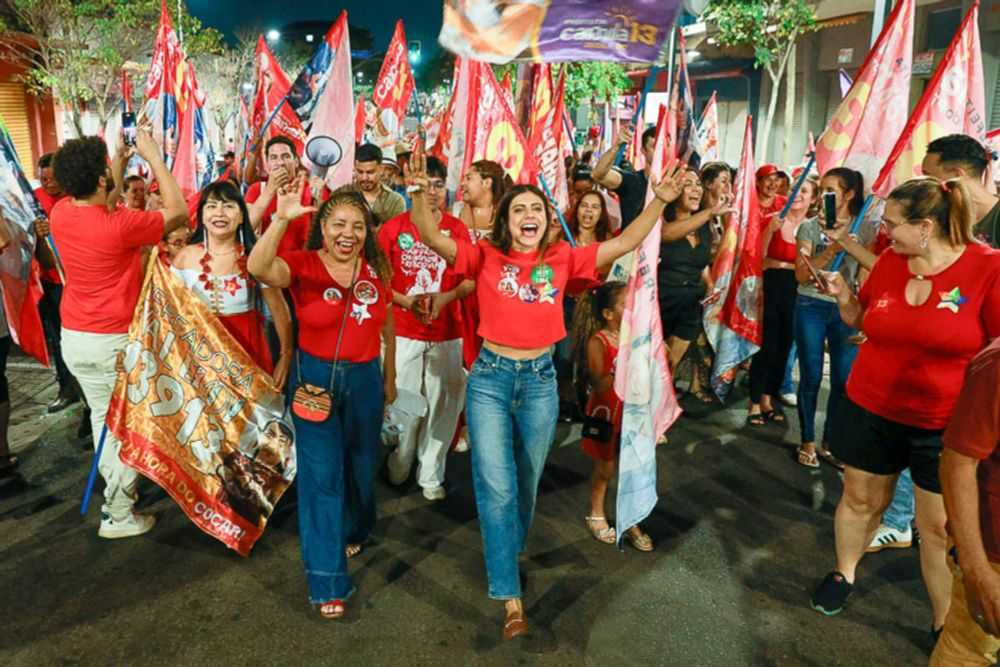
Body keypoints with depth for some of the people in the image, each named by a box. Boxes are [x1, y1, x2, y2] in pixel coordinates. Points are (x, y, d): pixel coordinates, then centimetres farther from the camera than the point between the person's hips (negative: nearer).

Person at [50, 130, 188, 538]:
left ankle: (116, 487, 32)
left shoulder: (60, 213, -3)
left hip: (73, 337, 6)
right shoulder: (120, 224, -23)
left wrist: (120, 163, 19)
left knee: (101, 416, 18)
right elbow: (179, 212, -11)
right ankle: (118, 514, 14)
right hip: (116, 340, -6)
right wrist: (154, 156, -7)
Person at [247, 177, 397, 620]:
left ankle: (355, 532, 50)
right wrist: (281, 218, -43)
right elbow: (259, 268, -33)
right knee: (321, 476, 0)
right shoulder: (303, 265, -11)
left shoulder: (376, 269, -1)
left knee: (361, 464, 20)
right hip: (316, 378, -3)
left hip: (365, 378, 4)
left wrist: (389, 377, 14)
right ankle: (327, 582, 13)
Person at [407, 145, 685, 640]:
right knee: (496, 487, -4)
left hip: (540, 380, 2)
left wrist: (660, 201, -11)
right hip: (490, 378, -2)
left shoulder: (561, 259, 1)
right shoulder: (486, 256, -4)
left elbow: (625, 243, -2)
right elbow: (434, 239, -17)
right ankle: (510, 595, 7)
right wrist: (419, 194, -33)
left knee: (526, 483, 18)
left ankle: (509, 555, 47)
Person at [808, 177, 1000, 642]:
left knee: (941, 526, 7)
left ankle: (945, 623, 27)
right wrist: (841, 293, -6)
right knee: (860, 499, 17)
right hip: (872, 409, 4)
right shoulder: (889, 263, -2)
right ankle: (844, 573, 41)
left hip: (945, 424, -3)